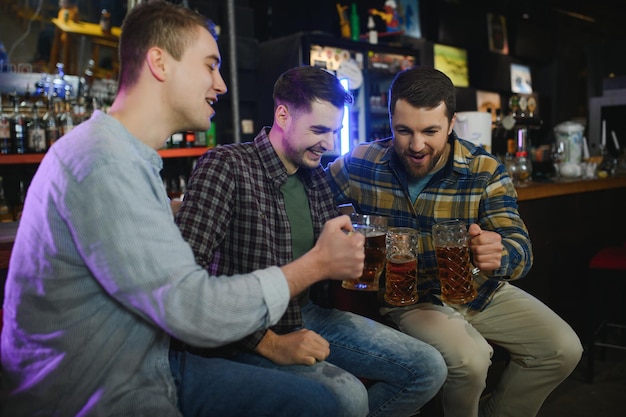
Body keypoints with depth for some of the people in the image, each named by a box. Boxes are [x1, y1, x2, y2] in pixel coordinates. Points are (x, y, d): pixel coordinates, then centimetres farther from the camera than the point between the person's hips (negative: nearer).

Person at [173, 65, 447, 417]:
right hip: (245, 335, -7)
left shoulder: (316, 175, 7)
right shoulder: (226, 166, -16)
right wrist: (269, 343, -25)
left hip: (306, 315, 7)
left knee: (428, 369, 3)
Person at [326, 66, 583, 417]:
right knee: (469, 359, -29)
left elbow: (520, 249, -19)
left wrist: (499, 256, -45)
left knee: (563, 349, -5)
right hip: (409, 299, -2)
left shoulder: (484, 171, -15)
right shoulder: (361, 163, -14)